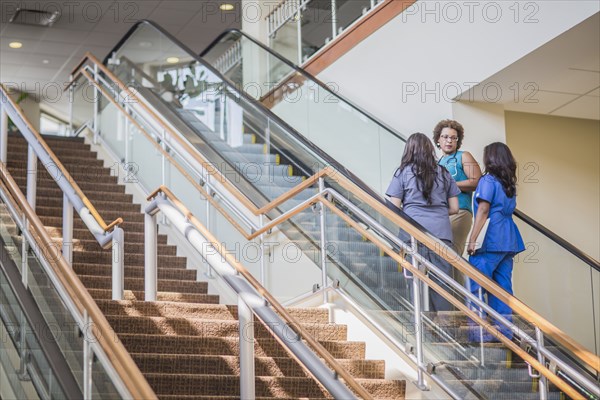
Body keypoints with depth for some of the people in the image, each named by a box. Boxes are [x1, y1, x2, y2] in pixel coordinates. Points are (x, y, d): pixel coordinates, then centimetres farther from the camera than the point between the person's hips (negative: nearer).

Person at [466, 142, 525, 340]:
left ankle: (478, 331, -11)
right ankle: (504, 330, 9)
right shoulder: (510, 183, 16)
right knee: (503, 286, 9)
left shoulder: (488, 180, -6)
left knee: (476, 287, -6)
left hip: (490, 241, -8)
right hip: (508, 240, 8)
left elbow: (483, 211, -13)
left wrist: (472, 239, -14)